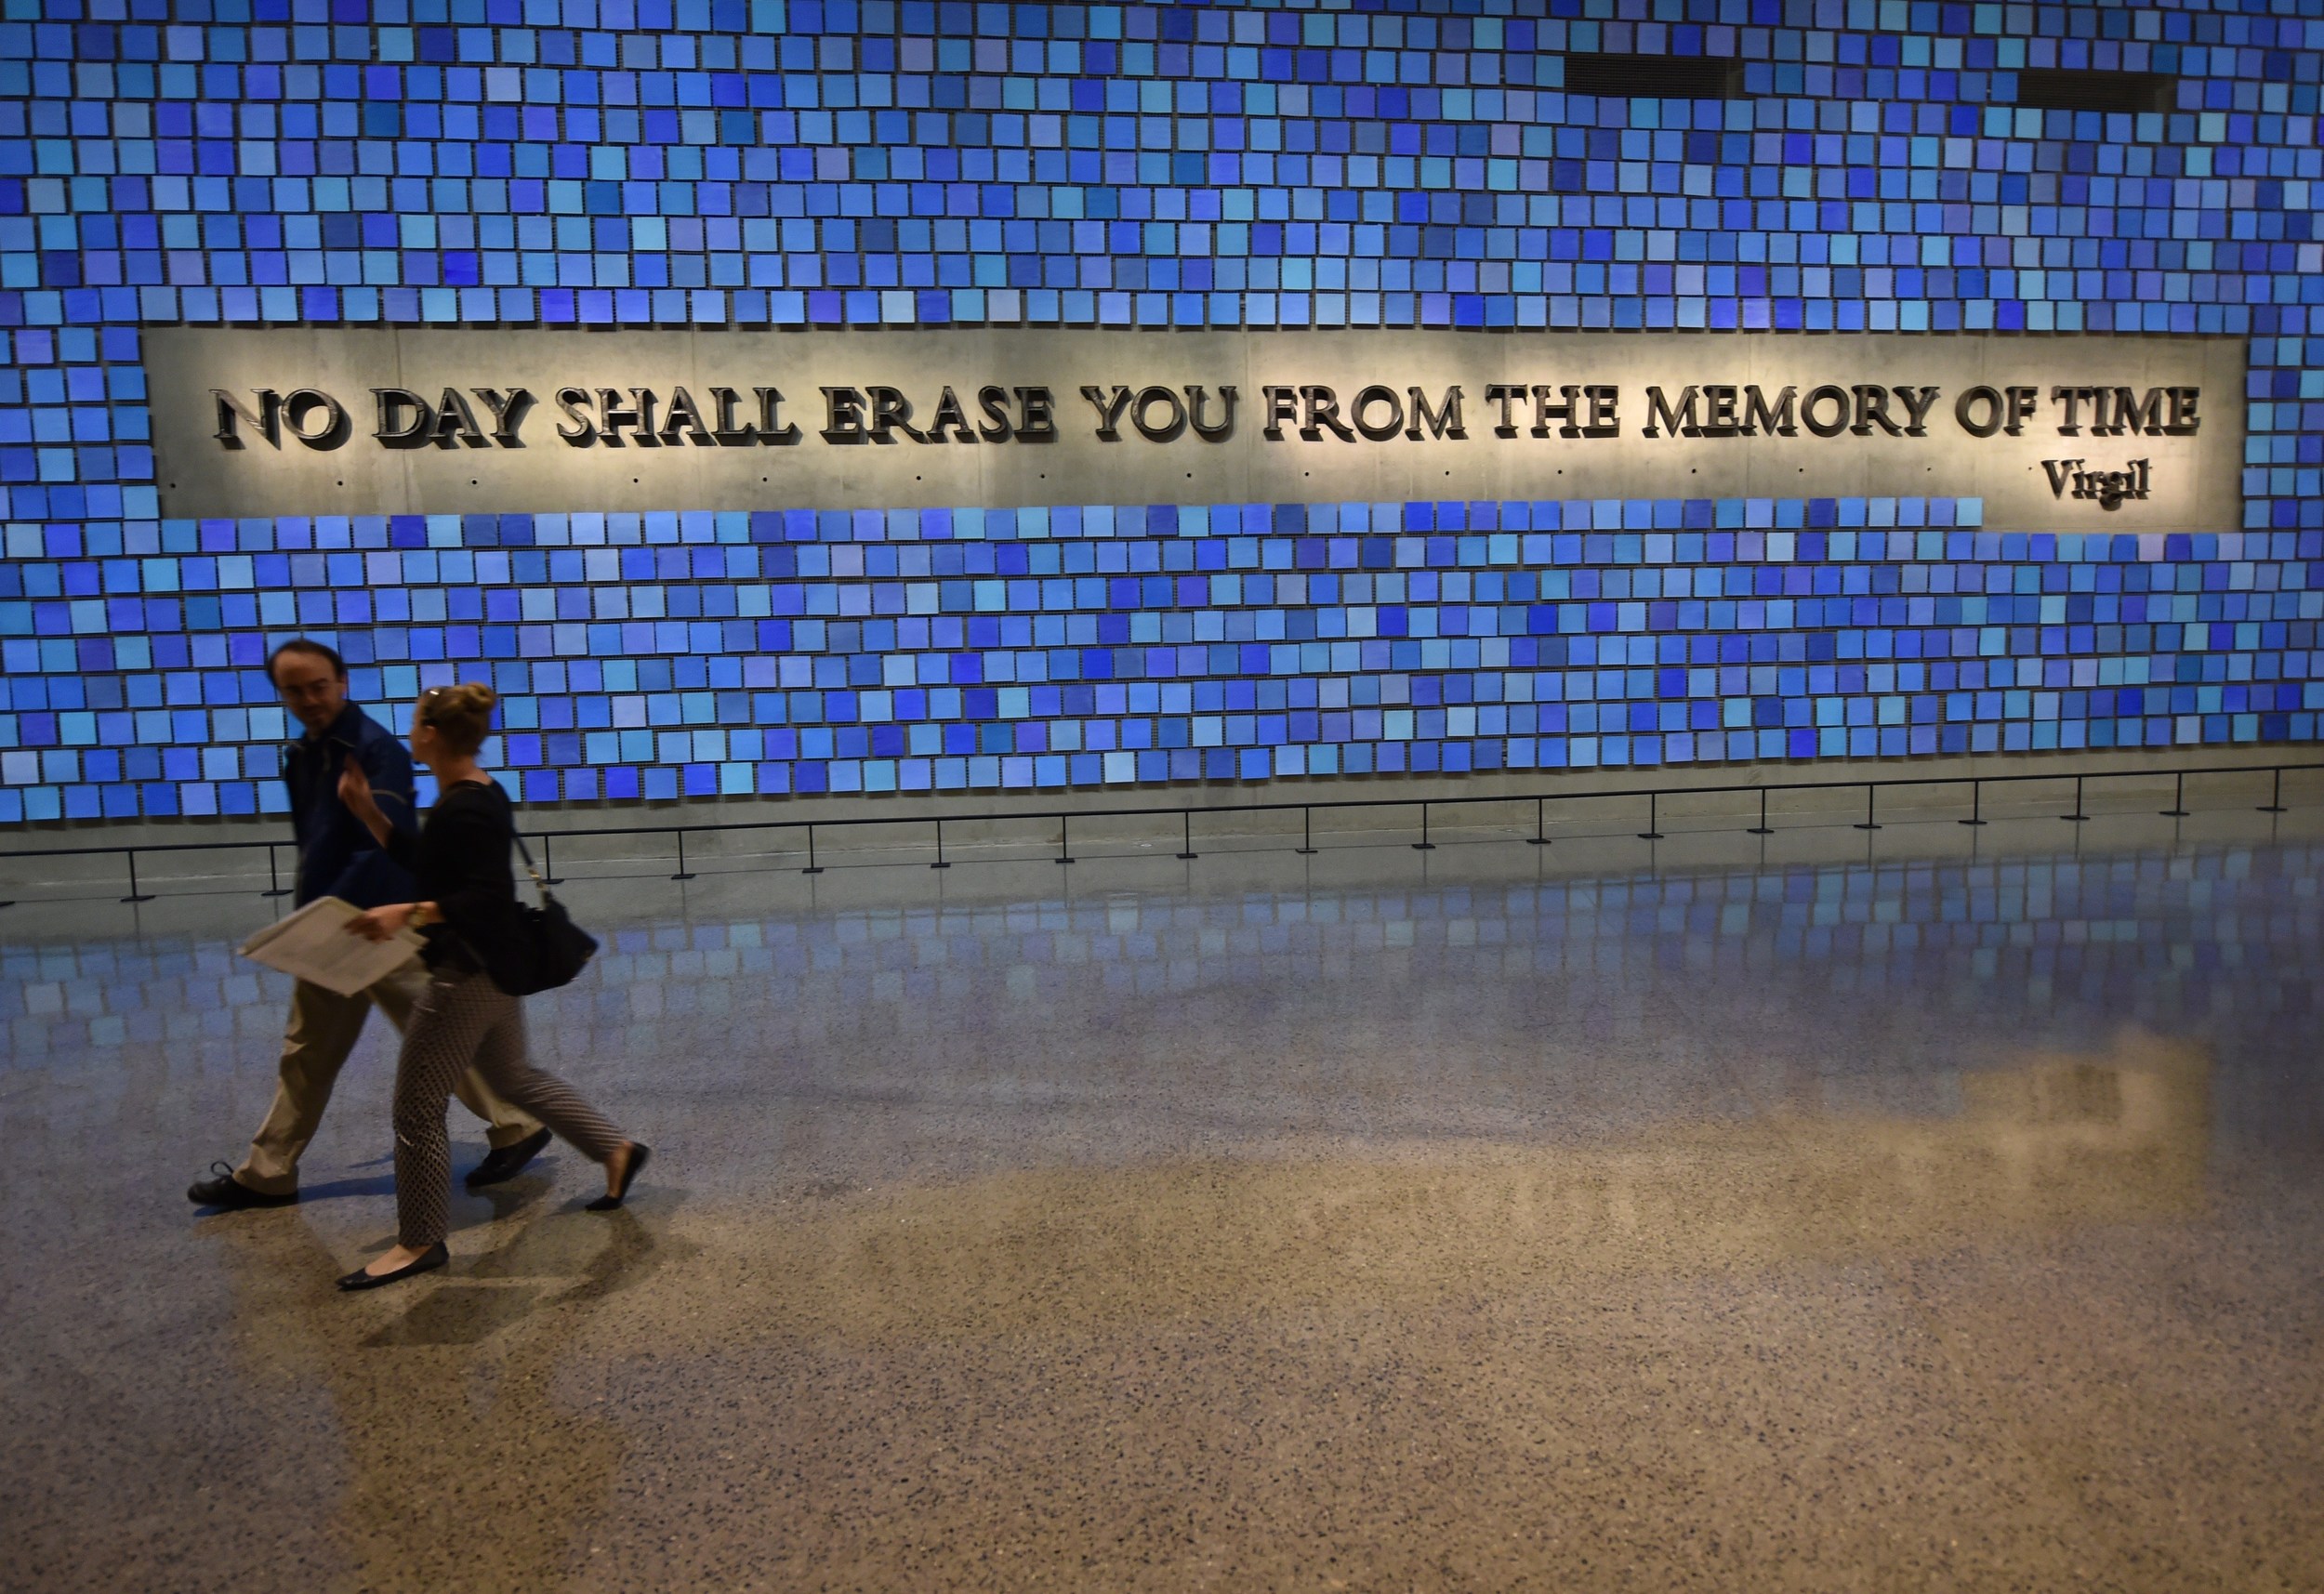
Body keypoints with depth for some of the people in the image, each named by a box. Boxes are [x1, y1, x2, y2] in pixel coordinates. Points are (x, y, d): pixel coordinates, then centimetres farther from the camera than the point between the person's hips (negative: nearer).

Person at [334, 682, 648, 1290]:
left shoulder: (464, 810, -21)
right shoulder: (477, 796, 9)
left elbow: (488, 897, -28)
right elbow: (426, 865, 18)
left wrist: (408, 914, -35)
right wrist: (368, 813, 13)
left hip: (468, 975, -11)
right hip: (489, 968, 11)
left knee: (417, 1108, 1)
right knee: (513, 1076, 25)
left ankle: (419, 1242, 13)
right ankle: (617, 1150, 31)